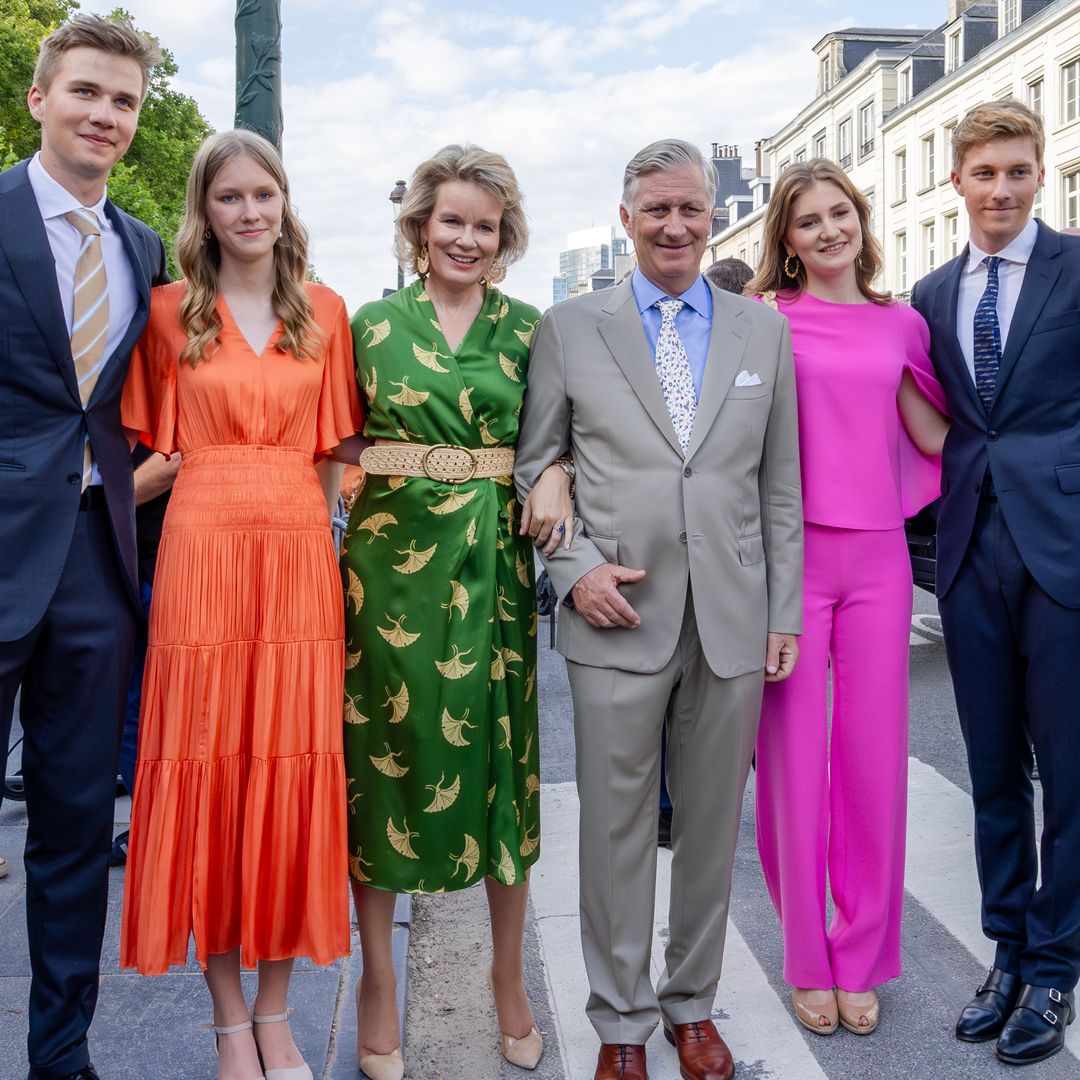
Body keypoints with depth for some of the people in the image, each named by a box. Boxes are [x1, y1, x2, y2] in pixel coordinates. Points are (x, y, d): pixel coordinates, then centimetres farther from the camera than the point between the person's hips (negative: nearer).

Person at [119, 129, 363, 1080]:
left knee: (292, 772, 4)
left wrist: (329, 538, 3)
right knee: (207, 771, 2)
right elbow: (162, 444, 12)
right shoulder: (170, 312, 8)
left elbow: (333, 447, 12)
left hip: (299, 555, 1)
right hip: (200, 553, -1)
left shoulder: (325, 311, 11)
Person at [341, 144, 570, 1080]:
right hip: (391, 556, 0)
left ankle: (509, 974, 26)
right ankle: (378, 982, 23)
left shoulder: (528, 328, 7)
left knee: (503, 755, 7)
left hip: (495, 563, 1)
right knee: (387, 753, 5)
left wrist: (554, 477, -12)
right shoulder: (372, 323, 6)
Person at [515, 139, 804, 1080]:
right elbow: (532, 467, 6)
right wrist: (574, 569, -7)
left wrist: (784, 609, 6)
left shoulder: (766, 330, 10)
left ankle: (692, 1005, 32)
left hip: (733, 621, 2)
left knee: (712, 826, 12)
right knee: (616, 827, 6)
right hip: (617, 617, -2)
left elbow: (781, 483, 10)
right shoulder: (569, 328, 4)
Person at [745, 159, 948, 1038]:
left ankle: (862, 957, 24)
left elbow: (936, 438, 13)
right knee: (793, 757, 4)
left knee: (875, 757, 7)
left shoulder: (901, 324, 11)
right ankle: (808, 960, 21)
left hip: (876, 558, 3)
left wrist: (898, 364, 4)